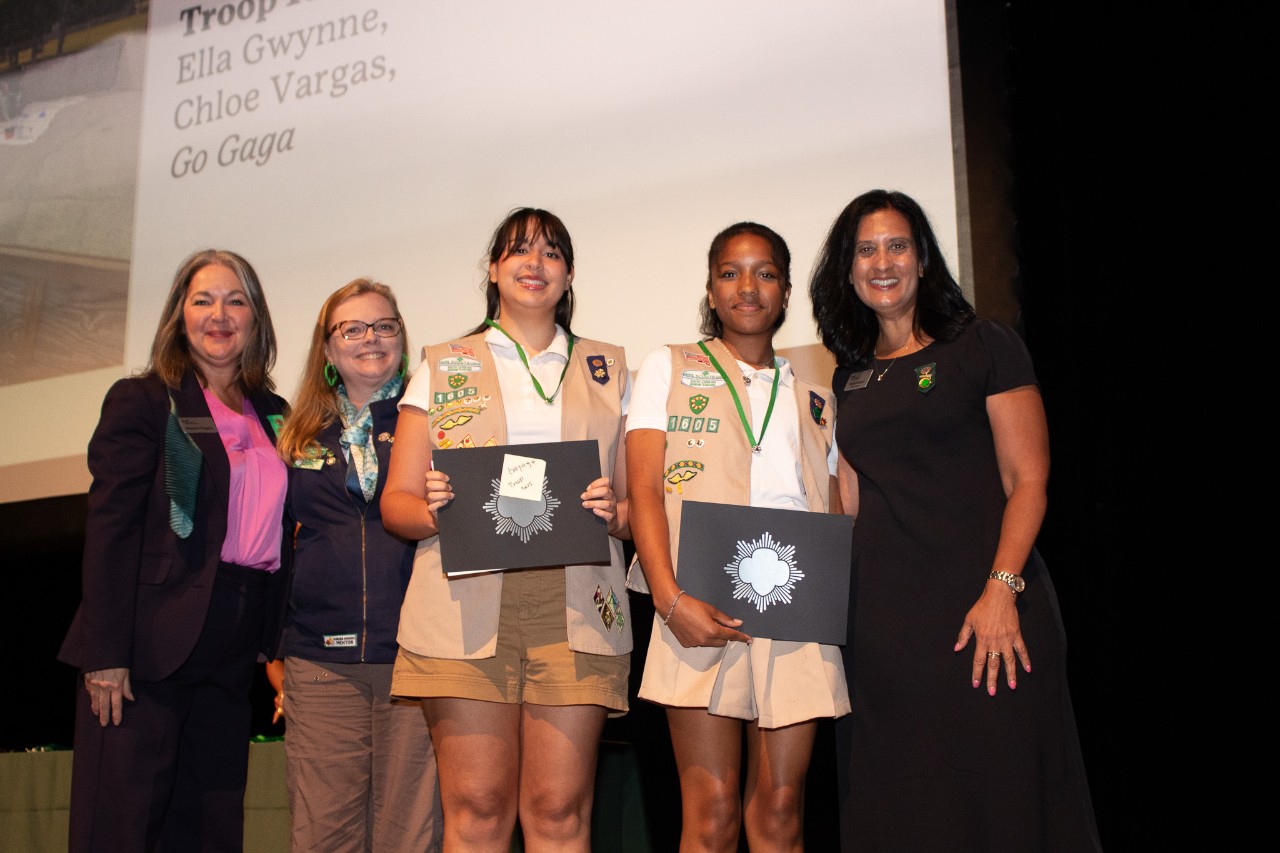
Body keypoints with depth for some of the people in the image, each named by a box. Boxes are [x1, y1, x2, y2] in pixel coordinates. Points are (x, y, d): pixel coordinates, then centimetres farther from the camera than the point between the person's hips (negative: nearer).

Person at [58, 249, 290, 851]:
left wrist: (274, 644, 8)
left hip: (230, 656, 5)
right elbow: (108, 530, -6)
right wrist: (105, 655, -14)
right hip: (152, 645, -5)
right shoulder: (142, 401, 1)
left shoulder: (274, 416, 16)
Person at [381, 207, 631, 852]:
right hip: (467, 602, 0)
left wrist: (615, 512, -8)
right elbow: (395, 502, 10)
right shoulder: (443, 368, 15)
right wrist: (433, 508, -12)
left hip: (576, 607, 1)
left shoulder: (607, 371, 18)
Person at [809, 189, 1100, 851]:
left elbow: (1027, 479, -6)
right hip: (883, 616, 5)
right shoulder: (849, 377, 16)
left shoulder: (984, 347, 2)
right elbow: (852, 498, 14)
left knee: (1002, 792, -2)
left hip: (982, 604, -4)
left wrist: (1001, 589, -16)